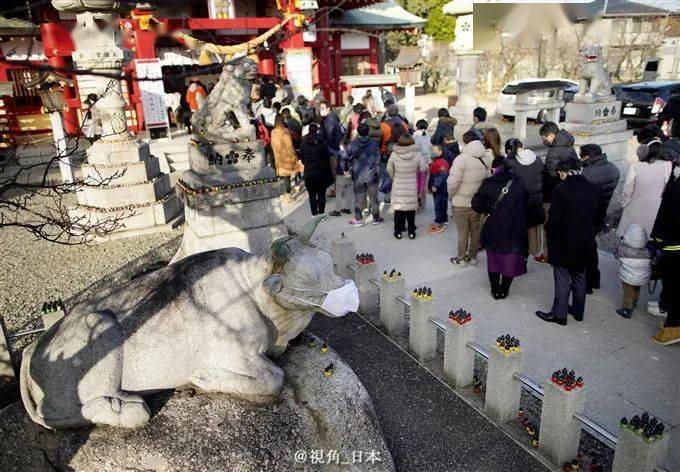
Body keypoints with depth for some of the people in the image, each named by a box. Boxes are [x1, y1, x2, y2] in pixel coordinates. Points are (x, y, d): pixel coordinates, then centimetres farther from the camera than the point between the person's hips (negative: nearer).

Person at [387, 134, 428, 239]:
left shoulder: (394, 154, -11)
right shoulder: (417, 154, -12)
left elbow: (389, 169, -1)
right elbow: (423, 168, -4)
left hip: (398, 187, 0)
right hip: (412, 187, 0)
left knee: (398, 209, 9)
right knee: (411, 208, 11)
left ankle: (398, 231, 14)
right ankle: (411, 232, 17)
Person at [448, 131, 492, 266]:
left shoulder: (462, 159, -21)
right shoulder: (487, 158, -1)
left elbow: (453, 181, -23)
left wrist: (451, 194, -5)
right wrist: (481, 192, 14)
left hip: (461, 202, -5)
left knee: (463, 230, 7)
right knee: (476, 229, 17)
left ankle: (461, 258, 19)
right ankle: (473, 256, 30)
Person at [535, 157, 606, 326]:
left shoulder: (560, 190, -21)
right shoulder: (596, 190, -2)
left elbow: (554, 221, -21)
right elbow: (600, 218, 5)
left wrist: (548, 229, -1)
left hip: (564, 244, -6)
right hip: (585, 244, 6)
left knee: (562, 280, 7)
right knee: (579, 277, 20)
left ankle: (559, 314, 18)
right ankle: (578, 311, 34)